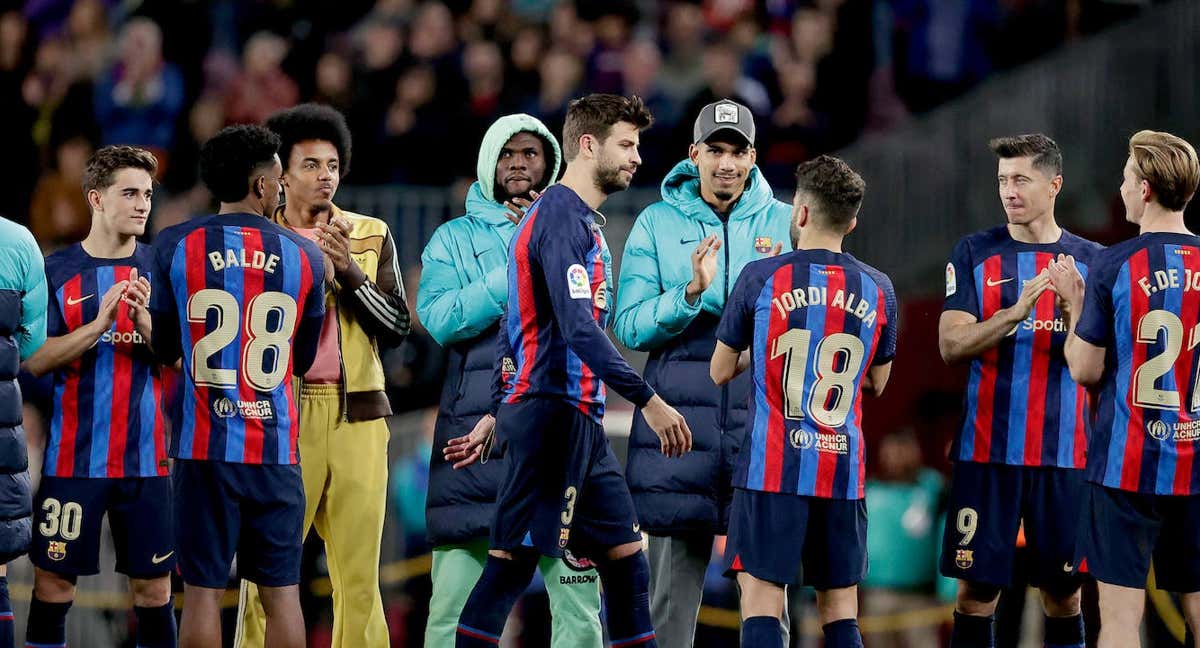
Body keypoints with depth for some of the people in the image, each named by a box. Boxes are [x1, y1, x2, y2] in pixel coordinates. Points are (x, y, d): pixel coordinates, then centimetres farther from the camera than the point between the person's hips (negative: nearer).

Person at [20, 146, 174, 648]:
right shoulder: (57, 271, 1)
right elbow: (34, 361, -7)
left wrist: (145, 320, -17)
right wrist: (99, 323, -19)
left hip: (145, 457, 1)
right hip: (73, 455, -1)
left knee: (154, 587, 3)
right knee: (52, 580, 1)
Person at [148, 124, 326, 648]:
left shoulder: (176, 246, -2)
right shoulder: (304, 256, 2)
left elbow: (164, 349, 8)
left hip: (204, 447, -1)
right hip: (276, 448, 1)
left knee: (202, 590, 2)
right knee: (281, 591, 5)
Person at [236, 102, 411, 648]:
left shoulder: (371, 236, 10)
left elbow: (396, 330, 5)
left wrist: (350, 272, -9)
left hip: (358, 418, 2)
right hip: (284, 418, -2)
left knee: (359, 572, 2)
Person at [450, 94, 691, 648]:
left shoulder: (574, 217, 20)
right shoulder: (562, 217, -12)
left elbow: (513, 330, 23)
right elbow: (578, 327, -22)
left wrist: (496, 415, 24)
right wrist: (648, 400, -23)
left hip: (578, 421, 10)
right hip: (555, 413, -10)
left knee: (625, 551, 8)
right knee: (513, 559, -9)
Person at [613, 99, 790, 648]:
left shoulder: (782, 223, 8)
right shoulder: (657, 223, 6)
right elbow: (630, 328, -3)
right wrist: (692, 293, -18)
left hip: (762, 412, 0)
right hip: (681, 416, 0)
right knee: (672, 578, 0)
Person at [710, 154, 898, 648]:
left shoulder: (761, 278, -6)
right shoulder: (878, 290, 4)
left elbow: (720, 372, 5)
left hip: (772, 466, -3)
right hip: (842, 468, 3)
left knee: (761, 601, -4)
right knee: (840, 607, 9)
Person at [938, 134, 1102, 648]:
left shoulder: (1090, 260, 6)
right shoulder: (975, 254, 3)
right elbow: (952, 345, -6)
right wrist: (1015, 312, -21)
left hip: (1063, 452, 1)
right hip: (988, 450, -1)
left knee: (1062, 590, 4)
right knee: (977, 587, -1)